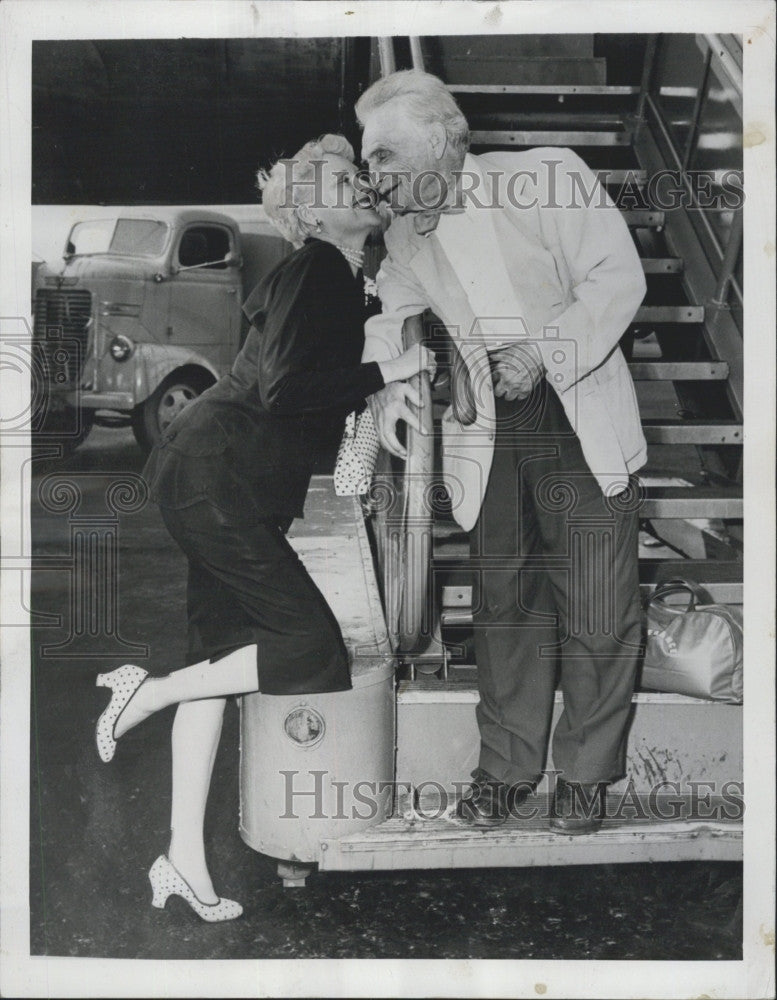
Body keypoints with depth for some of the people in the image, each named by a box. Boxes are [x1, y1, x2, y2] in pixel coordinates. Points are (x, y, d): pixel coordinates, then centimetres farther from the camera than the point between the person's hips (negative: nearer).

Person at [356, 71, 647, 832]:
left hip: (580, 419, -4)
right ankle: (506, 767, 21)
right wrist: (386, 388, -5)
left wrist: (543, 351, -20)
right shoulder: (404, 239, 10)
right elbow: (391, 316, 16)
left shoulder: (549, 176, -5)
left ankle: (585, 774, 15)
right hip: (487, 434, 4)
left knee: (597, 606, -2)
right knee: (503, 601, 8)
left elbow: (617, 277, -9)